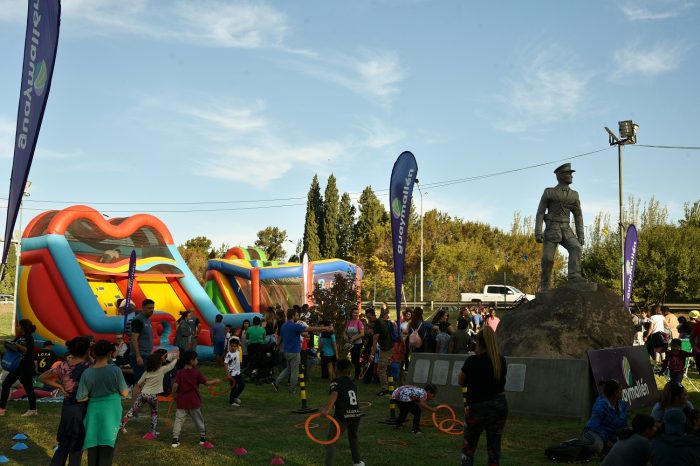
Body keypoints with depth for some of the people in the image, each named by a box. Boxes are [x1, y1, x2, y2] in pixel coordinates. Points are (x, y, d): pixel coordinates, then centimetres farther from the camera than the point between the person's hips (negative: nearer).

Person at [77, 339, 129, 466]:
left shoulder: (87, 373, -7)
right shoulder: (115, 370, -12)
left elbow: (81, 398, -4)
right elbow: (124, 393, -5)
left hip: (94, 412, 2)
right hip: (111, 412, -2)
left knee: (93, 446, 14)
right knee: (107, 447, 4)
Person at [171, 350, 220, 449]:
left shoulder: (180, 373, -4)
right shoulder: (196, 373, -7)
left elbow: (175, 385, -12)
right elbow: (206, 382, -5)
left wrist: (174, 395, 5)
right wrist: (215, 381, 12)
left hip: (181, 401, 1)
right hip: (194, 402, -1)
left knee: (178, 420, 5)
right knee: (199, 420, 14)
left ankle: (175, 440, -1)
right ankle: (203, 438, 23)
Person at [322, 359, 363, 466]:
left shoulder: (336, 382, 1)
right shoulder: (353, 383, 19)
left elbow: (334, 394, -19)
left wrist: (327, 409, -29)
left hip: (342, 415, -6)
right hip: (356, 414, 6)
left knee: (331, 441, -2)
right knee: (353, 437, 30)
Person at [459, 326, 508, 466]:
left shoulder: (472, 361, -16)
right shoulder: (501, 360, -2)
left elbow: (461, 382, -3)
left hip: (478, 407, -4)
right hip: (500, 406, 4)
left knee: (468, 448, 13)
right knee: (494, 447, 13)